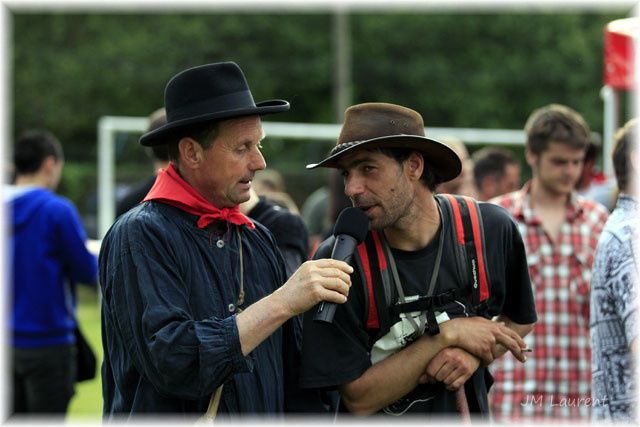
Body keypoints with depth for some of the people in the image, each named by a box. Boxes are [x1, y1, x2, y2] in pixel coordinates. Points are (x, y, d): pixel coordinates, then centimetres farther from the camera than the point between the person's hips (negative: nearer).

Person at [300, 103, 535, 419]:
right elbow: (358, 398, -19)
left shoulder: (492, 229, -12)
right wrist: (447, 335, -23)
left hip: (467, 413, 2)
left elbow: (519, 321, 4)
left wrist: (474, 354, -14)